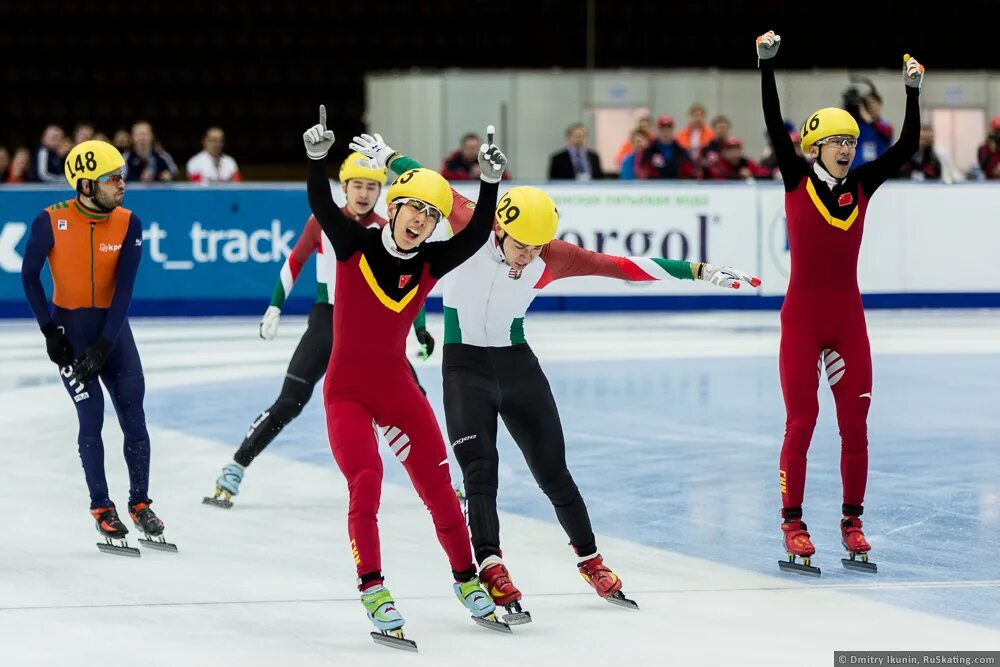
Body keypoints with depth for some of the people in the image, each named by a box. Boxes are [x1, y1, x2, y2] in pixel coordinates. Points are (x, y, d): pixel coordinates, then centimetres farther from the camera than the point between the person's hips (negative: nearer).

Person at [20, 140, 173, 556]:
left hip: (112, 326, 3)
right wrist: (50, 332, -8)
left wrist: (104, 346, -18)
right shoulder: (52, 222, -16)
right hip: (69, 327, -2)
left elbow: (123, 289, -11)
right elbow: (29, 276, -5)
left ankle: (140, 504, 16)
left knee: (134, 417, 1)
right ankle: (102, 510, 4)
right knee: (92, 418, -7)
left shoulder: (128, 224, -10)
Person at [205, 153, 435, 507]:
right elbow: (294, 263, 8)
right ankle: (233, 472, -4)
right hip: (326, 322, -2)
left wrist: (420, 328, -5)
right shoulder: (322, 223, -5)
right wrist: (275, 308, 8)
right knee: (289, 404, -11)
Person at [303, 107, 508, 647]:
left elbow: (477, 233, -16)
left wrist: (490, 181, -28)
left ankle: (466, 580, 23)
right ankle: (372, 591, -12)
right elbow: (321, 206, -24)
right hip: (346, 389, -3)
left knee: (438, 484, 6)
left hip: (396, 385, 3)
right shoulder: (355, 246, -11)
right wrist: (317, 158, -41)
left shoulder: (429, 265, -5)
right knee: (365, 481, -20)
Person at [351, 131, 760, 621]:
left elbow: (621, 266, -9)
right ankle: (491, 570, -19)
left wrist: (700, 271, -9)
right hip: (465, 365, -2)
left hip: (516, 362, 2)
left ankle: (590, 561, 25)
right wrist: (387, 156, 5)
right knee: (480, 469, -14)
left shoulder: (553, 259, -12)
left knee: (553, 470, 9)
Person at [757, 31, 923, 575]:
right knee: (800, 423, -2)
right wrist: (766, 63, -20)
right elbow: (774, 128, -14)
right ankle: (793, 526, 5)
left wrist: (913, 90, -5)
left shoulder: (861, 185, 5)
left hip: (848, 320, 4)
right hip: (802, 318, -4)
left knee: (855, 424, 5)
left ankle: (852, 525, 14)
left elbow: (906, 147, 2)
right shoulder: (797, 182, -4)